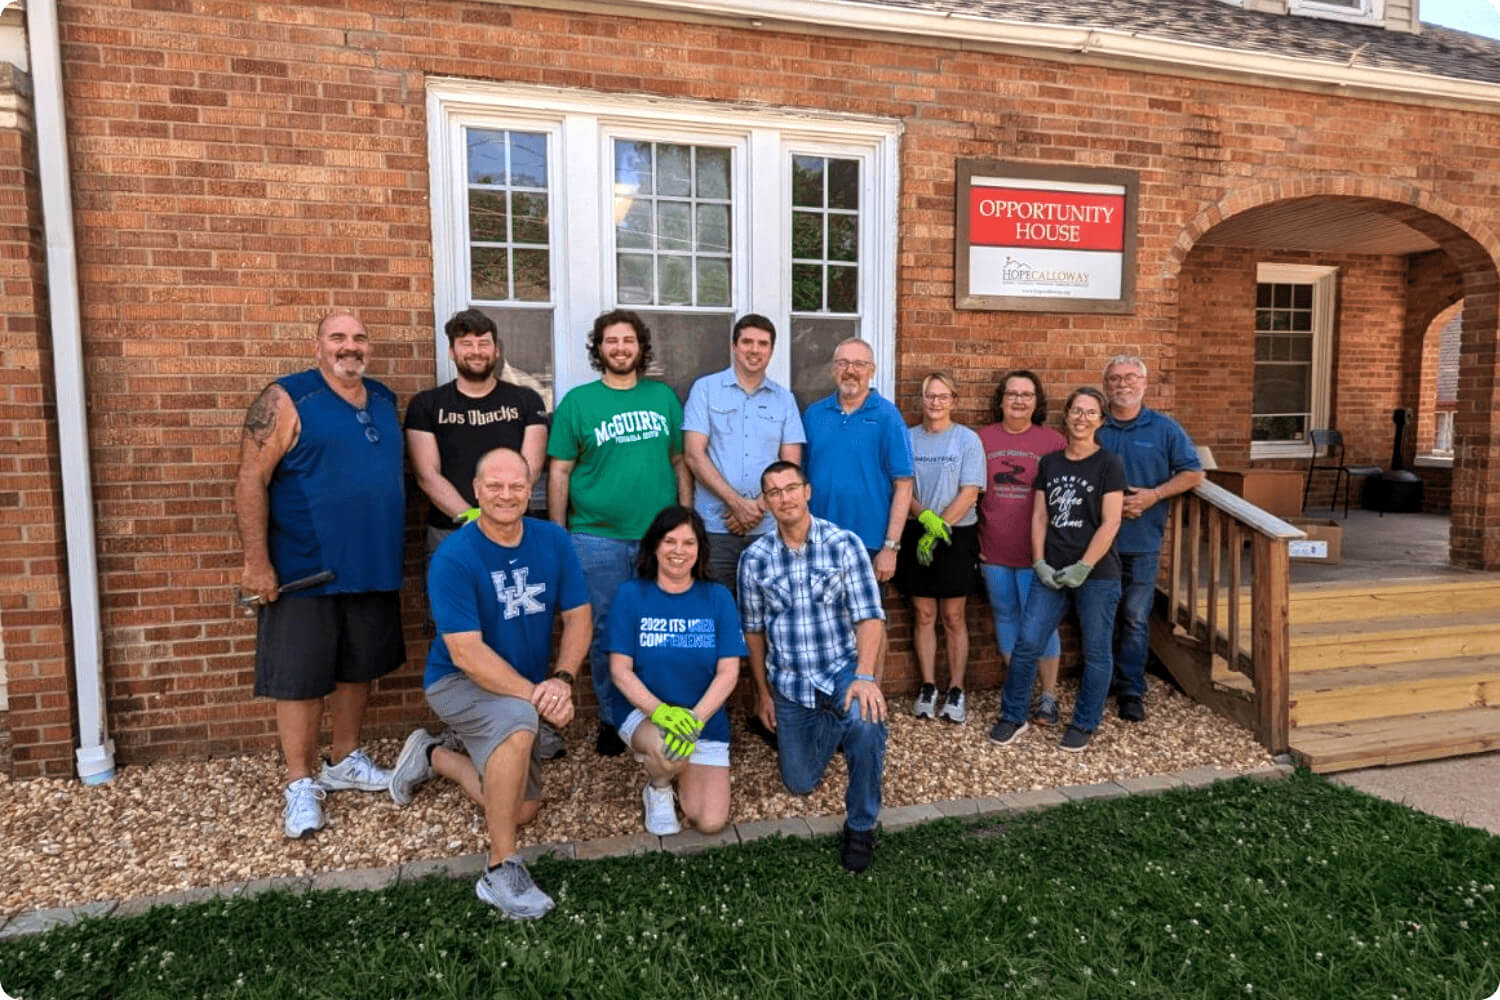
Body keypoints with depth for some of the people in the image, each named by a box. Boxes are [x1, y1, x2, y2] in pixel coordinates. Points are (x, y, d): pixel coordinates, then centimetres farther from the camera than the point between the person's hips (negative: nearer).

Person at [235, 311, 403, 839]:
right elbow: (251, 481, -12)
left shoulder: (385, 400, 10)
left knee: (358, 667, 16)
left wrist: (392, 553, 14)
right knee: (299, 676, 3)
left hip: (372, 568, 6)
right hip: (304, 572, -6)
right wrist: (256, 562, -17)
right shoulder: (287, 400, -9)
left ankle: (345, 761, 33)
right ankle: (301, 784, 17)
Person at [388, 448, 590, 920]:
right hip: (459, 682, -6)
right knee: (519, 721, -38)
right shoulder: (453, 557, -22)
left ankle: (433, 754, 31)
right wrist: (535, 694, -34)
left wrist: (561, 679, -23)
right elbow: (466, 654, -27)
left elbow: (578, 618, -6)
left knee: (522, 808, 7)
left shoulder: (553, 541, -8)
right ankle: (501, 869, -23)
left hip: (526, 687, 6)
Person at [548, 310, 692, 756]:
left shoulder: (664, 397, 8)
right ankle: (613, 720, 24)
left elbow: (680, 462, 11)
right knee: (606, 632, 7)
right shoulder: (577, 401, 1)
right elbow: (559, 472, 1)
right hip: (598, 539, -1)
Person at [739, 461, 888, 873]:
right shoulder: (754, 558, -4)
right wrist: (763, 693, 10)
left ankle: (860, 827, -11)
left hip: (842, 669, -3)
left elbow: (868, 616, -17)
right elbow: (754, 630, 6)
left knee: (866, 722, -35)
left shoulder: (844, 544, -12)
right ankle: (827, 728, 45)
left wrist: (865, 676, -31)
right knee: (800, 783, 12)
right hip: (788, 683, 3)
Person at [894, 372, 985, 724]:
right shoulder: (908, 438, 4)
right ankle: (928, 688, 15)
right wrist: (926, 517, -17)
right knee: (923, 614, 6)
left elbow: (969, 493, -7)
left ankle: (956, 691, 12)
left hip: (957, 534, -2)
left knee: (953, 616, 3)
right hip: (917, 534, 2)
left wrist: (938, 529, -14)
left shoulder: (968, 439, -2)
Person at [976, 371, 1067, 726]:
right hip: (994, 551, 3)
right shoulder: (982, 438, 4)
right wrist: (973, 539, 5)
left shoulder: (1053, 441, -2)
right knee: (1005, 616, 12)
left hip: (1036, 552, -3)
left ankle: (1048, 697, 15)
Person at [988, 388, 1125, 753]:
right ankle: (1012, 717, 15)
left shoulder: (1108, 465, -3)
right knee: (1027, 643, 1)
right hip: (1052, 572, 4)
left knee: (1096, 652, 6)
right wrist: (1040, 564, -2)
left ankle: (1084, 725, 23)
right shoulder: (1049, 463, 10)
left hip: (1096, 573, -3)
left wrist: (1083, 567, -14)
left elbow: (1110, 523, -9)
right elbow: (1039, 517, 9)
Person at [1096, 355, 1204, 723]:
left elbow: (1193, 473, 3)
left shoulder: (1165, 428, 2)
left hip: (1142, 542, -1)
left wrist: (1154, 494, -11)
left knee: (1135, 619, 2)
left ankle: (1131, 692, 10)